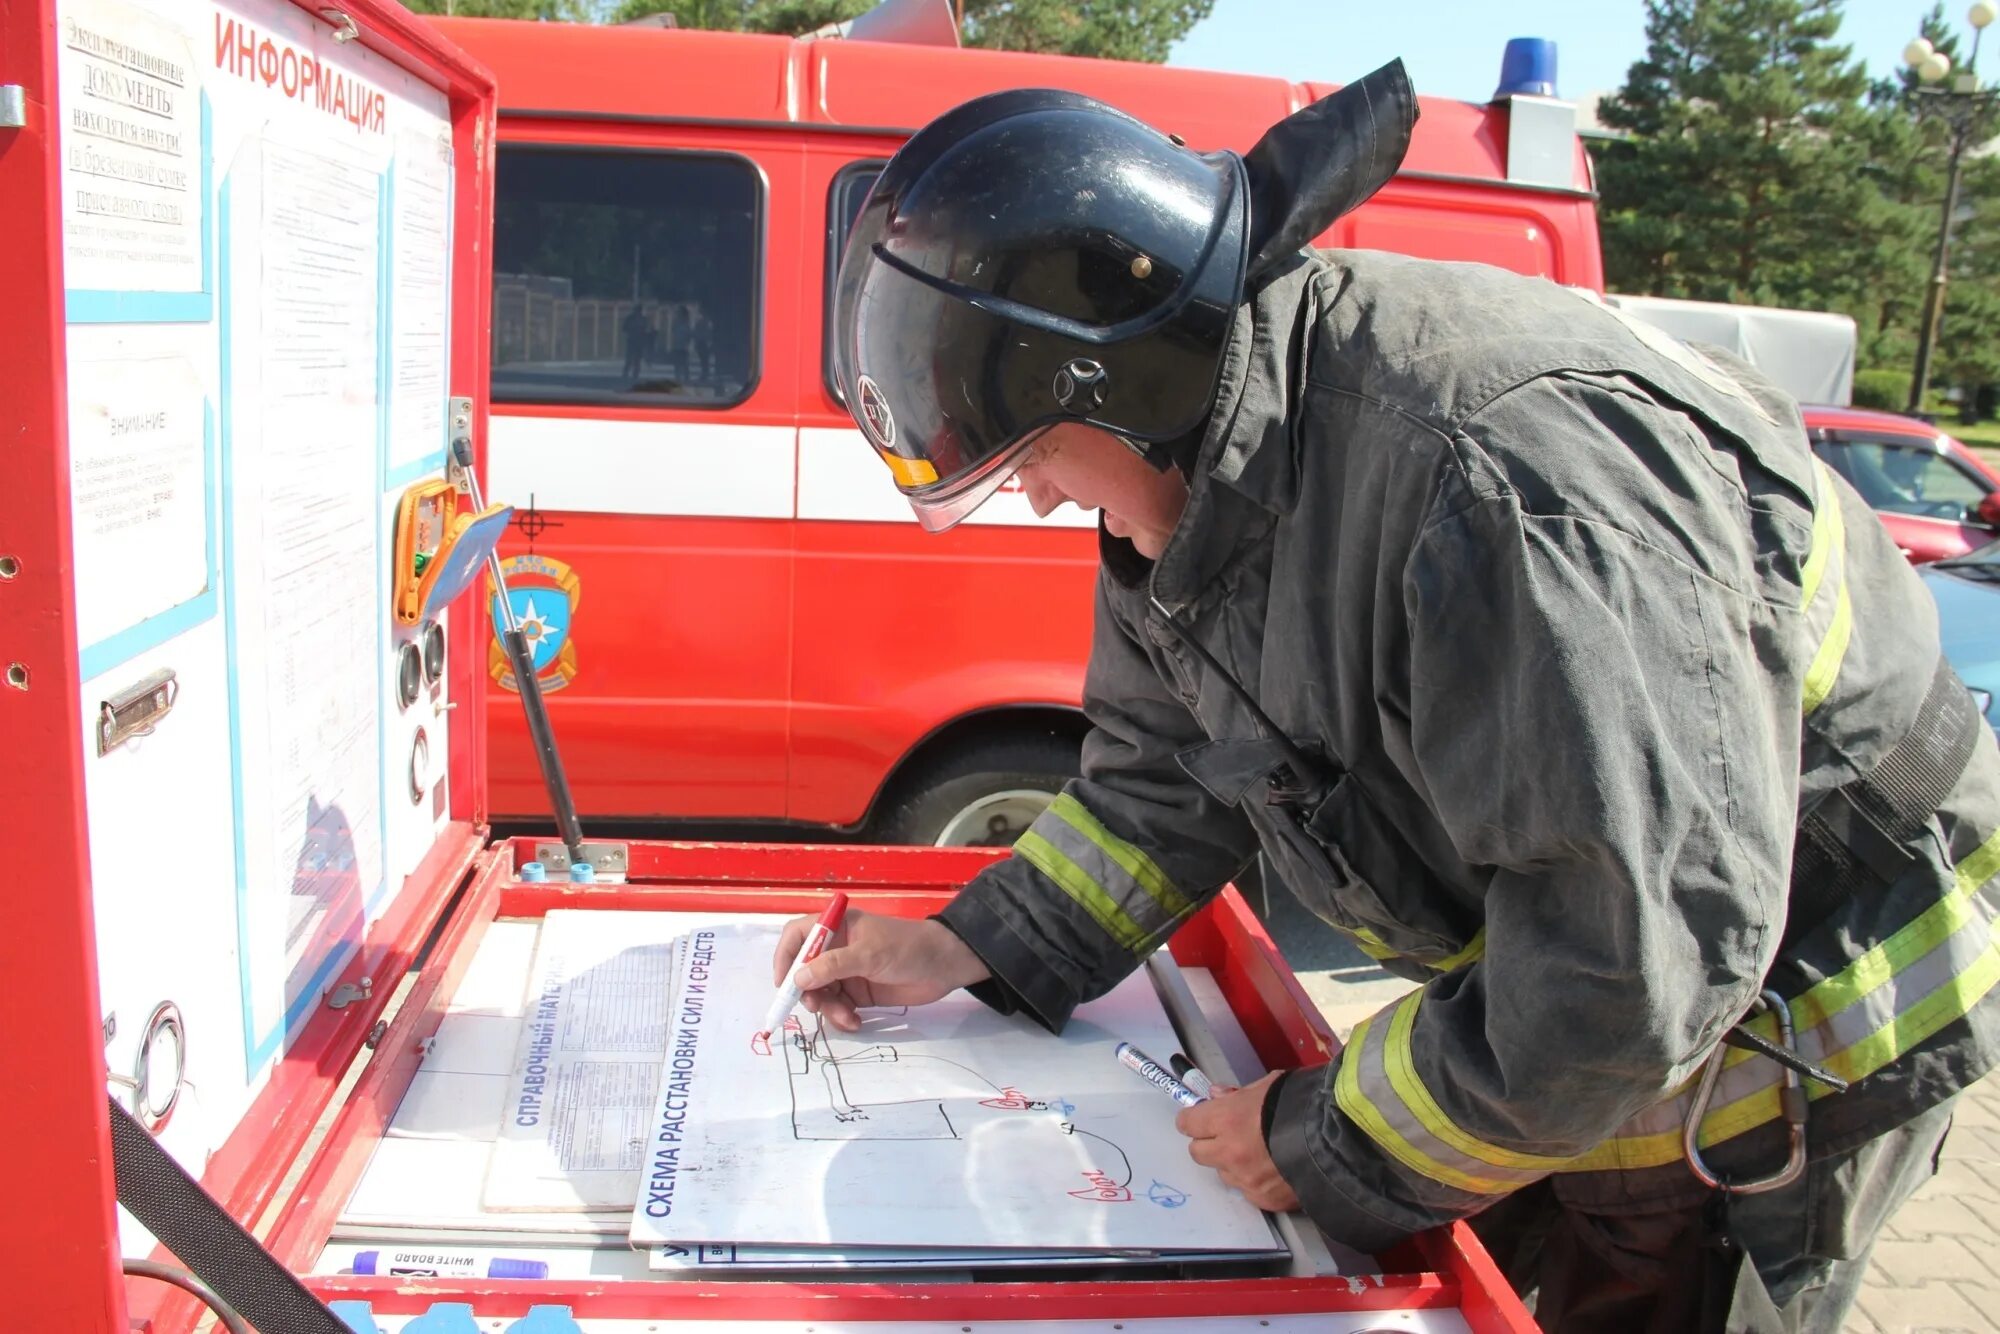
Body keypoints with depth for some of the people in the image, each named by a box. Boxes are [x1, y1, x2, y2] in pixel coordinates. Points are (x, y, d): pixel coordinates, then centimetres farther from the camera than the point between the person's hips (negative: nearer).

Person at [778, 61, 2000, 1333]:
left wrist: (1325, 1136, -23)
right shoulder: (1201, 472, -7)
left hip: (1782, 1038, -7)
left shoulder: (1520, 467, -38)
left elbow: (1642, 954, -36)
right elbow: (1170, 775, 6)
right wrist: (973, 950, -2)